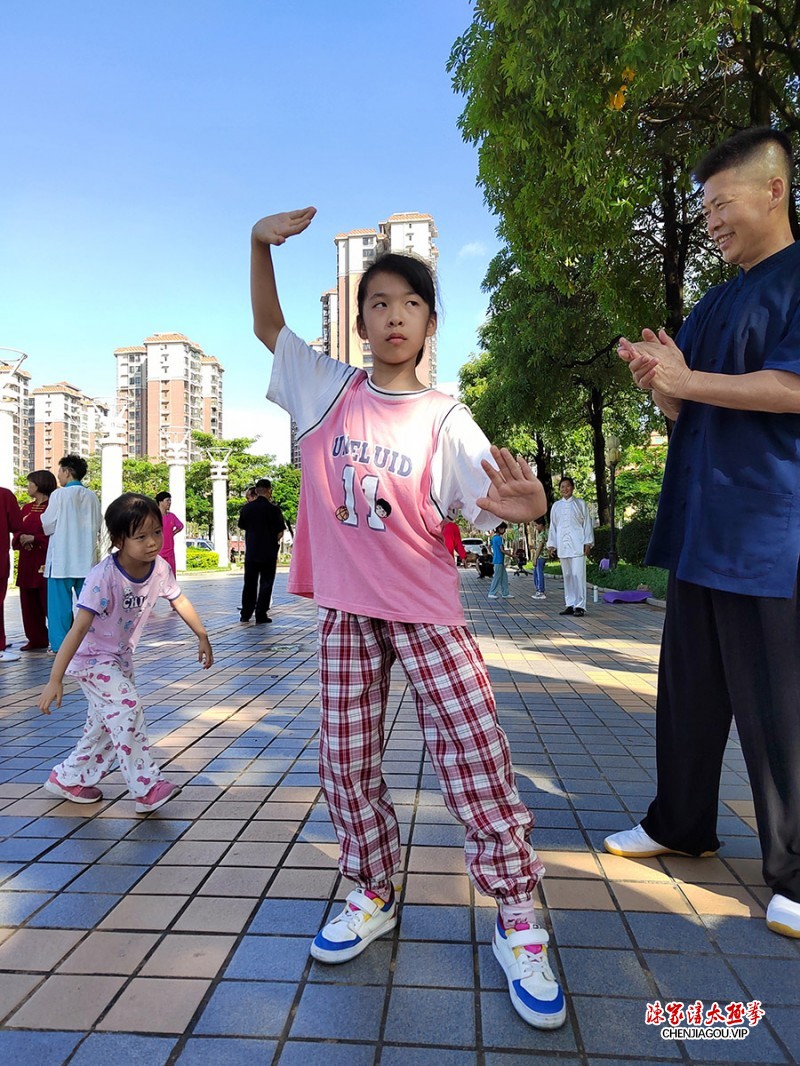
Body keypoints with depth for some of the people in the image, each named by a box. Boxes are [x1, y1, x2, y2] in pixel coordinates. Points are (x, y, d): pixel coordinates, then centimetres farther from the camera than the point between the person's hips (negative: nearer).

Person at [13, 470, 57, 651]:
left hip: (46, 563, -7)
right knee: (29, 603, 9)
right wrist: (21, 538, -6)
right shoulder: (26, 508, 16)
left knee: (49, 602, -5)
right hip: (26, 563, 7)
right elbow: (17, 531, 16)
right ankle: (36, 640, 19)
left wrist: (34, 539, -17)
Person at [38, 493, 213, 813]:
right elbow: (79, 628, -35)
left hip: (121, 656, 7)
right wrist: (55, 680, -35)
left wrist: (202, 636, 9)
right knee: (127, 707, -21)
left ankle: (67, 778, 34)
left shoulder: (160, 568, -15)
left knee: (107, 722, 14)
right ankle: (147, 789, -13)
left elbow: (179, 601, 4)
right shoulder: (104, 576, -33)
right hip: (91, 658, -7)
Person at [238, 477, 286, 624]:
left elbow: (242, 527, 10)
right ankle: (261, 615, 4)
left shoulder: (246, 508, 1)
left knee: (249, 583, 14)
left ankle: (246, 614, 19)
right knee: (266, 583, 4)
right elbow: (280, 532, -9)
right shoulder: (273, 509, -11)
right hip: (268, 552, -4)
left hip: (251, 551, 4)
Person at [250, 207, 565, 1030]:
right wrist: (261, 242, -1)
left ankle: (518, 924, 12)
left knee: (475, 752, -5)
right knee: (346, 761, 9)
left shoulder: (444, 419, -5)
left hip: (426, 608, -2)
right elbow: (267, 323, 14)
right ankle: (373, 896, 31)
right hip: (344, 609, 3)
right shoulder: (328, 388, 3)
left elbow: (490, 502, -14)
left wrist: (524, 503, -38)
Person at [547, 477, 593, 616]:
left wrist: (588, 542, -4)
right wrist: (551, 544, 11)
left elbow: (587, 523, 4)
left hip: (577, 545, -3)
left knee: (578, 575, -9)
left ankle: (580, 606, -7)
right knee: (567, 576, 6)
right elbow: (553, 526, 16)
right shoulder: (556, 506, 13)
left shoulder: (580, 504, 5)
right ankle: (570, 605, 12)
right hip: (563, 546, 4)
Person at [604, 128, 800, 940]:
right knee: (689, 689, 13)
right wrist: (659, 382, 1)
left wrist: (686, 379, -11)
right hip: (699, 528, 8)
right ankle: (680, 822, 28)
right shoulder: (710, 307, 20)